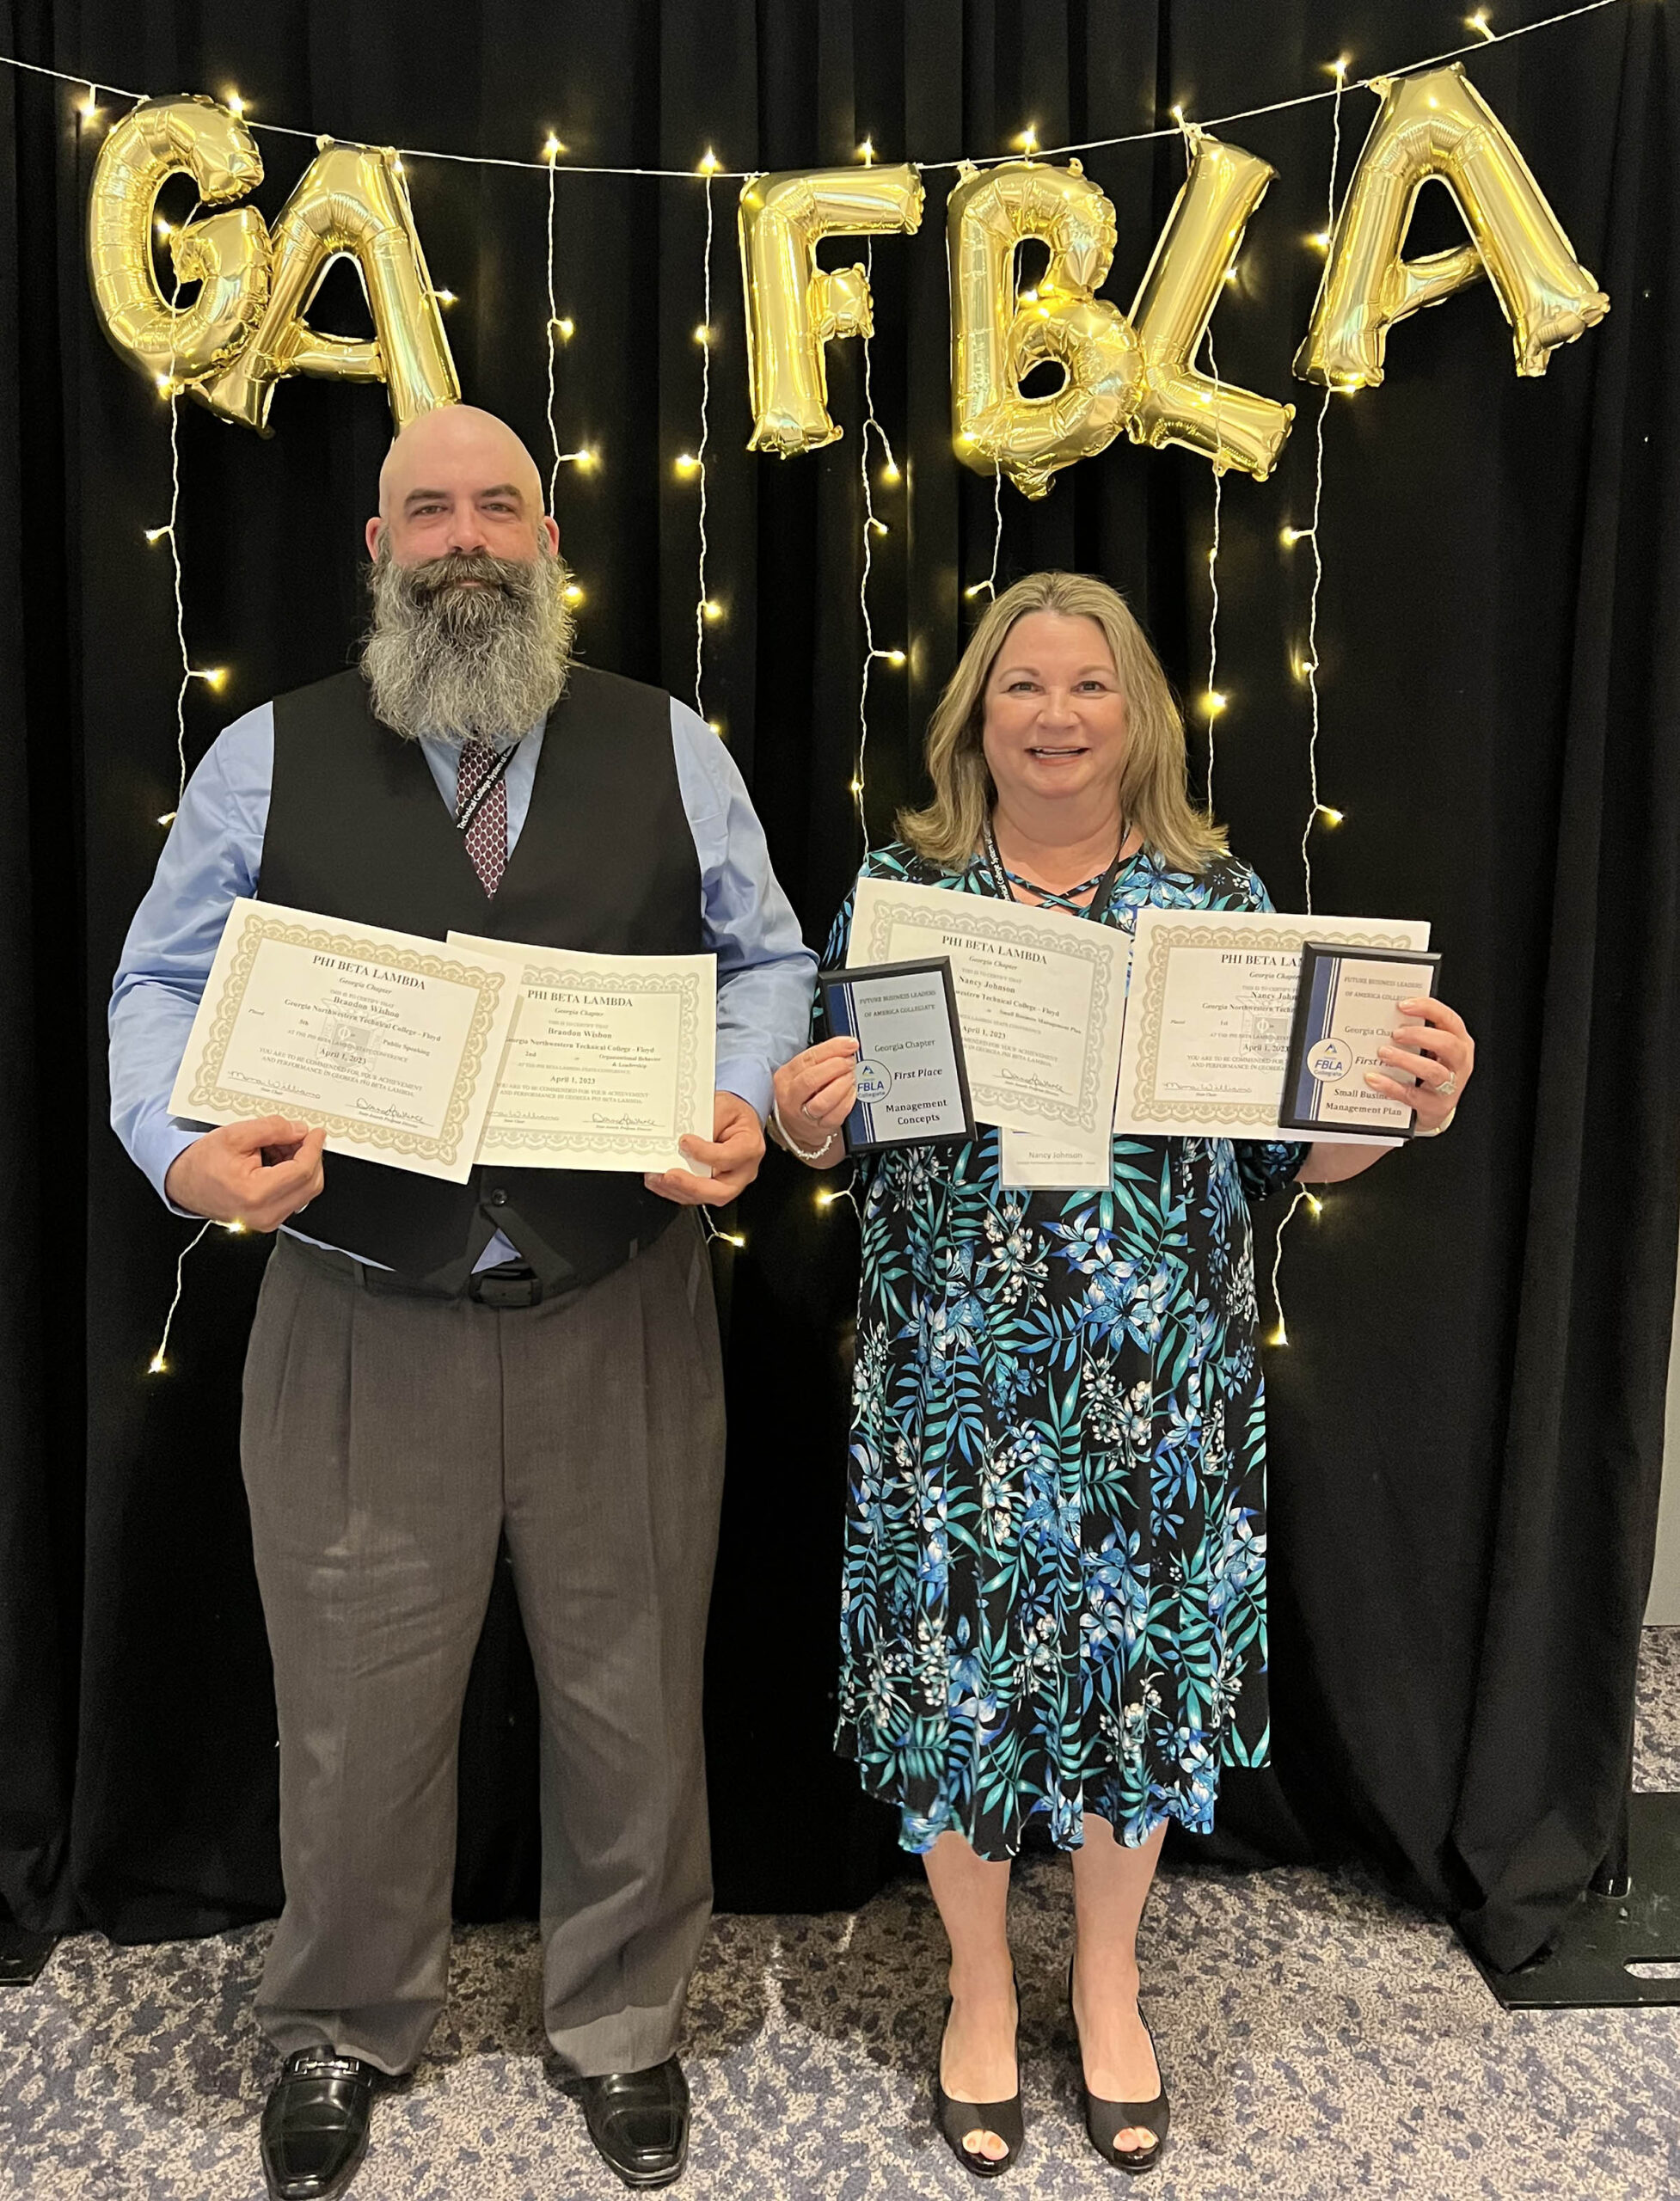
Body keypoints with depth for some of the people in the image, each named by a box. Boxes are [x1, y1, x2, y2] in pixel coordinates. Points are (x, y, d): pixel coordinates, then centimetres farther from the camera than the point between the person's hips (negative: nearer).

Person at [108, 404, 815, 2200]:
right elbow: (160, 986, 5)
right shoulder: (266, 758, 3)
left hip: (621, 1314, 1)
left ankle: (621, 2023, 42)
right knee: (356, 1709, 15)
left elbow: (765, 960, 7)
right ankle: (339, 2033, 44)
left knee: (631, 1695, 15)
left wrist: (743, 1104, -12)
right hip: (359, 1325, 0)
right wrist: (184, 1147, -15)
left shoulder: (668, 751, 5)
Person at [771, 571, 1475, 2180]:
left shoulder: (1220, 895, 3)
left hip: (1160, 1379, 1)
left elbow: (1289, 1147, 4)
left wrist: (1409, 1105, -15)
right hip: (952, 1370, -1)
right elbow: (832, 1137, 2)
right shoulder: (900, 887, 1)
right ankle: (980, 1988, 36)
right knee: (957, 1657, 9)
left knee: (1141, 1655, 13)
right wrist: (800, 1111, -21)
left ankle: (1107, 1981, 40)